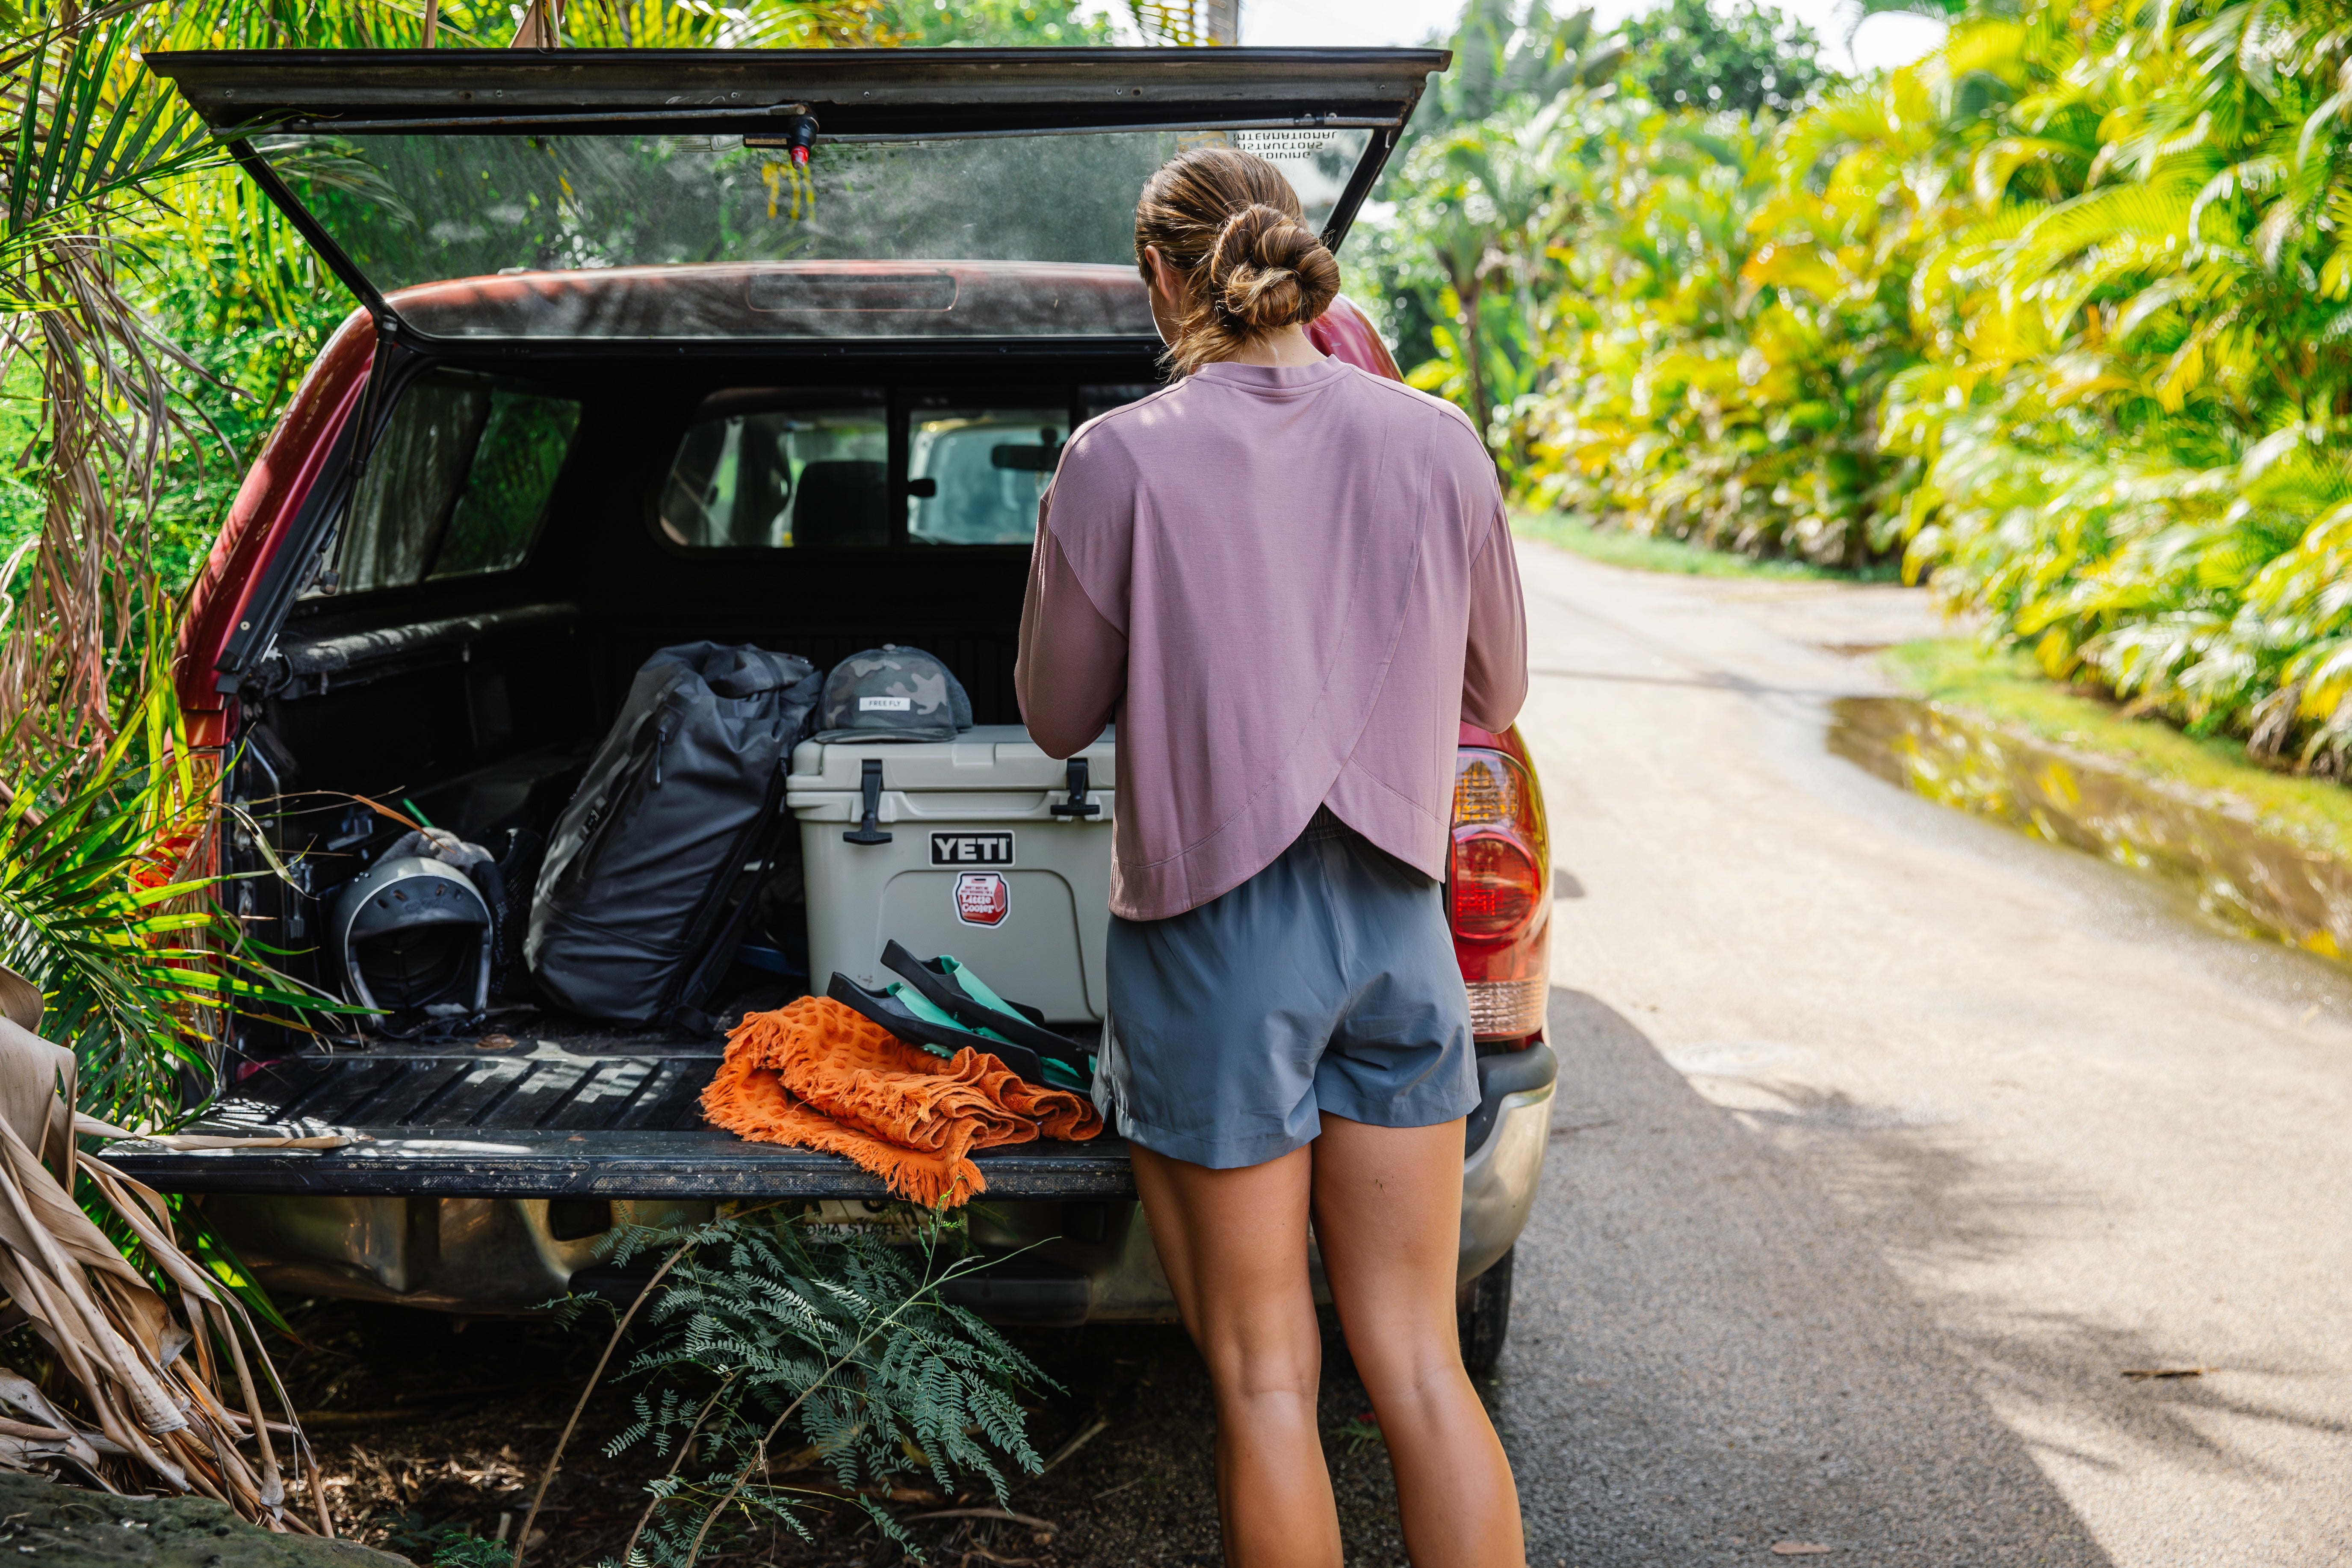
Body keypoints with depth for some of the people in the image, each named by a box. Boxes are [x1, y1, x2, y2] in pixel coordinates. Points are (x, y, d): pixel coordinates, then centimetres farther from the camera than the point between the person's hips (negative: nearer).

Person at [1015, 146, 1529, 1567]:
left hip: (1213, 932, -3)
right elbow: (1494, 694, 11)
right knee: (1419, 1363, 12)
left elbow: (1057, 716, 0)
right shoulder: (1436, 442, 0)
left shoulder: (1121, 461, -11)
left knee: (1265, 1376, 8)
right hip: (1394, 920, 4)